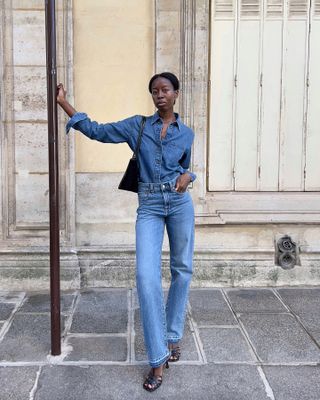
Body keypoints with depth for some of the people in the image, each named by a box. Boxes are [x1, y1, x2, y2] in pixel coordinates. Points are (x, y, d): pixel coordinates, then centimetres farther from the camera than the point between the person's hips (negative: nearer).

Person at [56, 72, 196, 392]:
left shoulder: (186, 133, 10)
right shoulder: (137, 125, 6)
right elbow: (97, 131, 5)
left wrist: (187, 177, -2)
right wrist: (64, 103, 3)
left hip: (179, 203, 2)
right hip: (149, 206, -2)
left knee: (182, 270, 8)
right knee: (146, 275, -15)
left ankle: (172, 336, 28)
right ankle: (158, 357, -7)